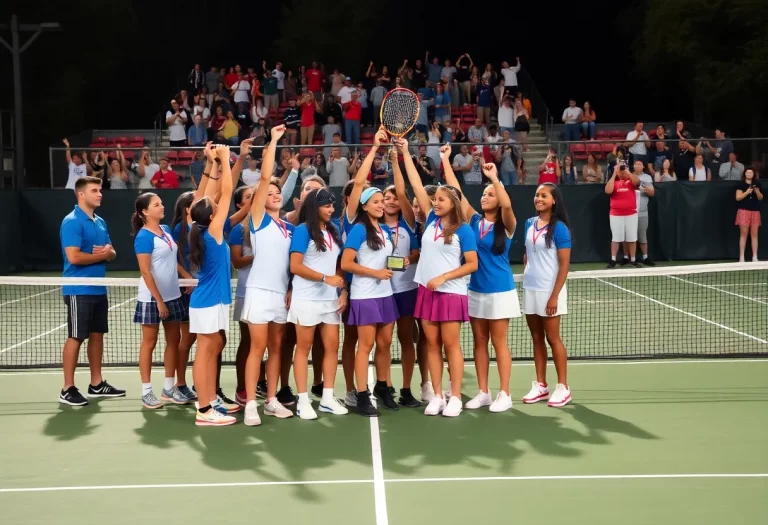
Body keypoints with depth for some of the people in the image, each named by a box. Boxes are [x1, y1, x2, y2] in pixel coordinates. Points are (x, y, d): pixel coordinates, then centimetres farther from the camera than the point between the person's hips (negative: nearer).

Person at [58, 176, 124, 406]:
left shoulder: (100, 222, 13)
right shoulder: (72, 222, -14)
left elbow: (111, 253, 15)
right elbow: (74, 257, -23)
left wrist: (108, 252, -9)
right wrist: (100, 255, -10)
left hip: (99, 289, 8)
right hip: (79, 291, -8)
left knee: (97, 335, 12)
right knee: (76, 337, -4)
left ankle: (97, 384, 22)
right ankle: (67, 389, 4)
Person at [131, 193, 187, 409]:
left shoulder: (166, 230, 7)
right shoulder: (144, 236, -14)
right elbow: (145, 271, -17)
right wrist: (158, 299, -19)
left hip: (173, 296, 7)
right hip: (152, 298, -7)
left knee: (174, 340, 10)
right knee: (149, 343, 1)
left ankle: (169, 388, 19)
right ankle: (146, 391, 10)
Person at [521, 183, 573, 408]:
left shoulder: (559, 228, -11)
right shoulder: (529, 223, 7)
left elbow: (564, 264, -13)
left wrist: (555, 296, -16)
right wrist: (527, 274, 8)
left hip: (549, 291, -6)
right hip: (529, 290, 6)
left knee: (552, 338, 0)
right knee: (537, 338, 10)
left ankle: (563, 387, 9)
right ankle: (540, 385, 17)